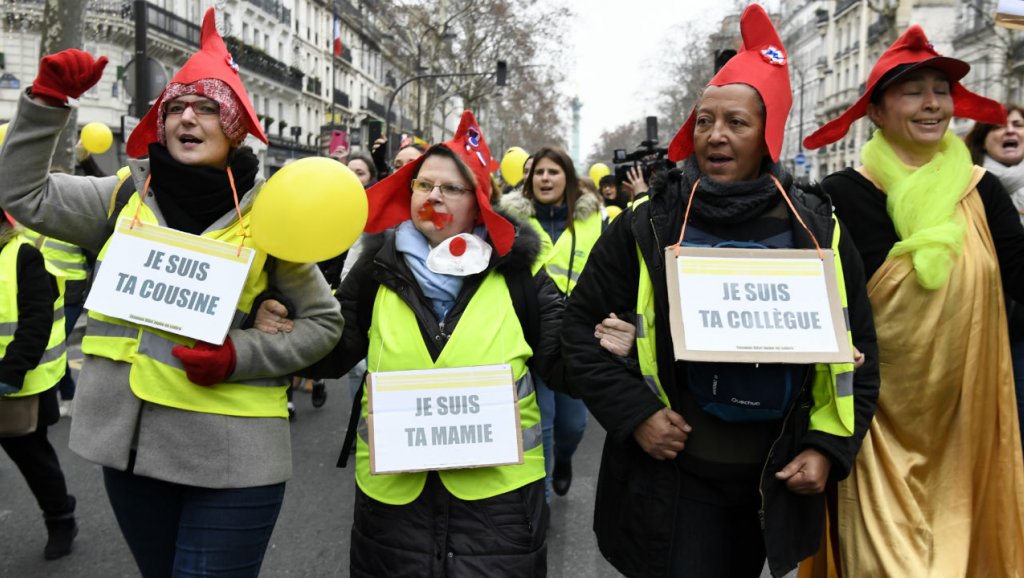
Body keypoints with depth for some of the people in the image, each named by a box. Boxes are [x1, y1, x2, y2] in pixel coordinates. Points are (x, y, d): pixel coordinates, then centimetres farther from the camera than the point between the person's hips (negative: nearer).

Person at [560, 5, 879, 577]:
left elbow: (858, 349, 6)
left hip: (776, 479, 3)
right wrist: (635, 413, -12)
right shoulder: (648, 225, -7)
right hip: (669, 476, -2)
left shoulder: (817, 229, -1)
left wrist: (827, 447, -1)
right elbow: (583, 327, -2)